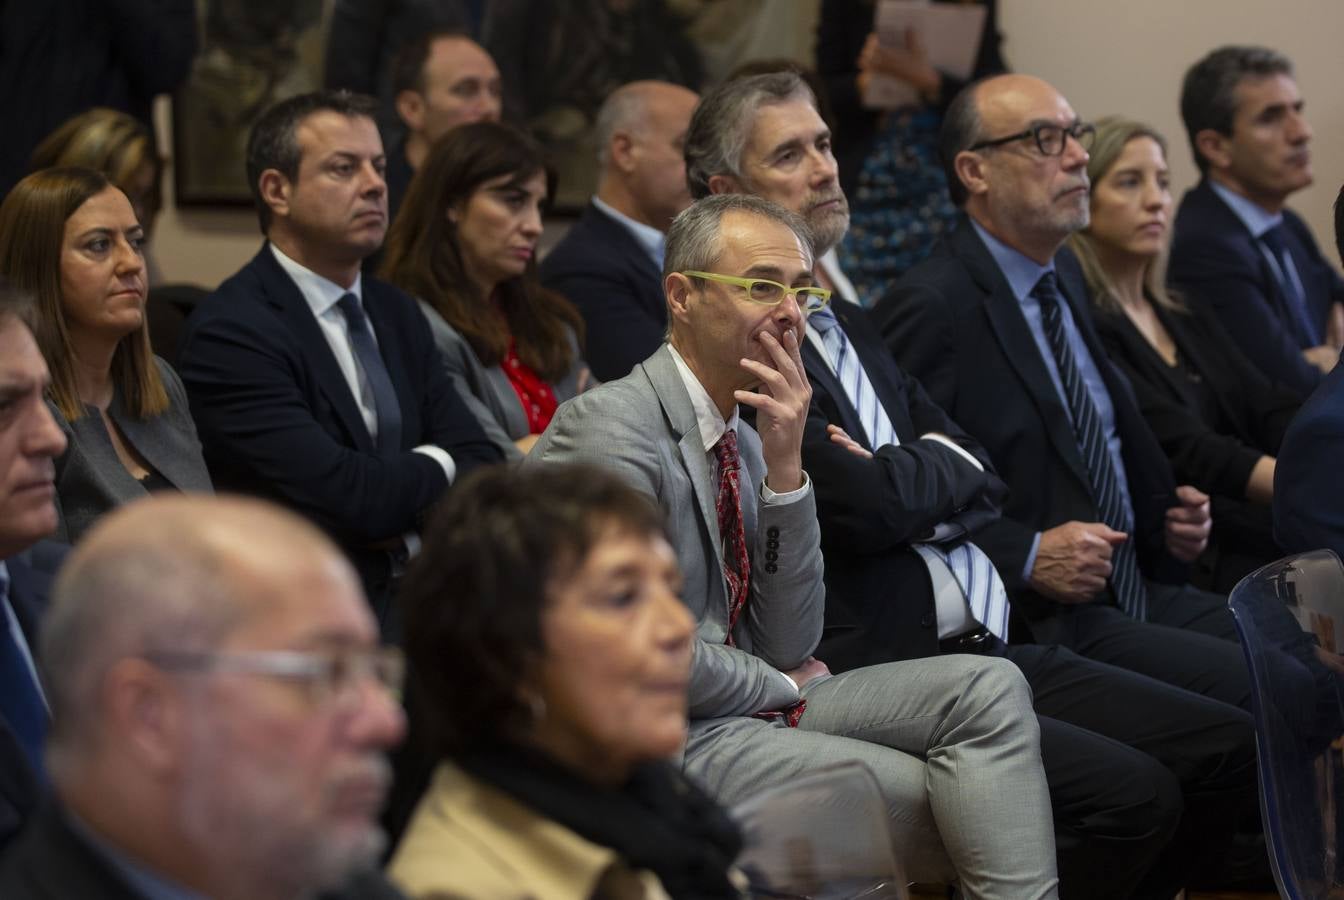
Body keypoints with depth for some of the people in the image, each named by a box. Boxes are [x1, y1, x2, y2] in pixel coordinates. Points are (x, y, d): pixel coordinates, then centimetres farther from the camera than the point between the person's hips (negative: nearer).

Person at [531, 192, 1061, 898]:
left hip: (749, 707, 8)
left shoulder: (744, 442, 13)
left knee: (987, 688, -8)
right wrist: (781, 685, -3)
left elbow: (790, 646, 5)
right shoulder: (609, 428, -14)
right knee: (940, 797, -20)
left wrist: (785, 466, -4)